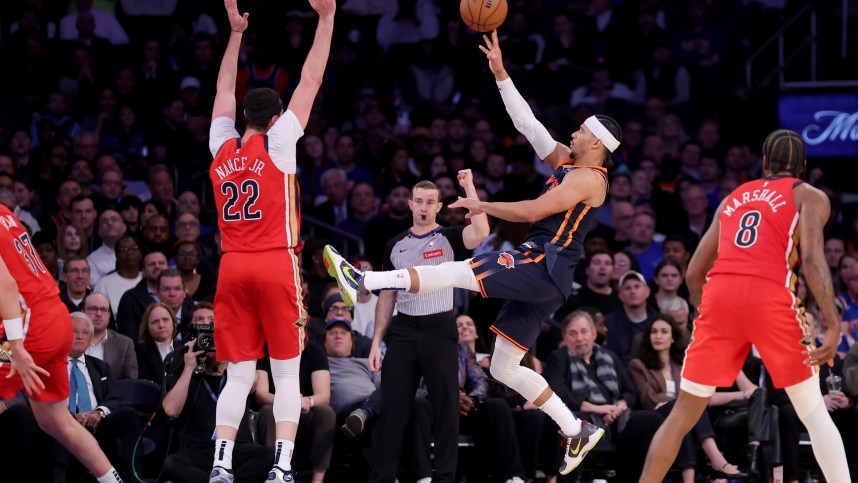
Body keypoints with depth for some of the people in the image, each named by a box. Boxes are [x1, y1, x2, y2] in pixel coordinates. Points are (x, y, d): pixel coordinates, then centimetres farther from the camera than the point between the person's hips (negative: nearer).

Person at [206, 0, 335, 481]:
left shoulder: (222, 147, 9)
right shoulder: (278, 142, -1)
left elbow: (225, 90, 24)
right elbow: (311, 82, 0)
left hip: (233, 268, 4)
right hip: (277, 265, -4)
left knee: (239, 375, 3)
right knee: (287, 372, 0)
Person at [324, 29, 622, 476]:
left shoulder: (588, 178, -9)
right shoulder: (566, 161, 18)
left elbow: (533, 210, -17)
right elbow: (526, 124, 18)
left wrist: (481, 206, -8)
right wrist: (500, 73, 13)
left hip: (544, 268, -10)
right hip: (539, 272, 10)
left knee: (459, 271, -21)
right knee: (504, 368, 7)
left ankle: (365, 282, -28)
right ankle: (578, 432, 10)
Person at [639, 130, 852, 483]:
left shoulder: (733, 198, 27)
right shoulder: (809, 197, 14)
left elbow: (694, 272, 26)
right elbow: (812, 258, -4)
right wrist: (832, 325, -10)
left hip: (719, 295, 3)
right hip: (770, 298, -3)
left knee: (683, 415, 11)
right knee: (814, 413, 9)